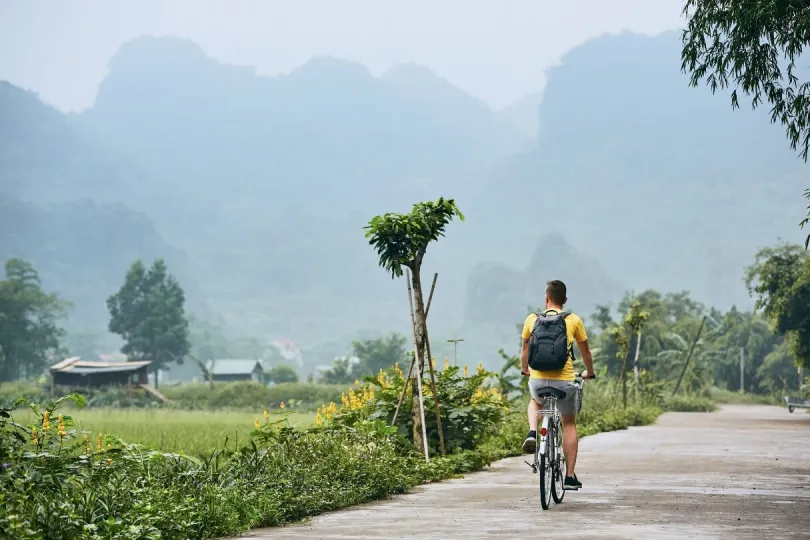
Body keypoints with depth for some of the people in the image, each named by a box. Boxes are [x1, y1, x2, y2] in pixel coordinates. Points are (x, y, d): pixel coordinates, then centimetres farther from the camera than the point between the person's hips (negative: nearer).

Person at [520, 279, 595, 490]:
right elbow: (585, 351, 15)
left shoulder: (532, 319, 4)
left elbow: (525, 349, 20)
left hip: (538, 380, 1)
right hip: (565, 381, -1)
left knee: (535, 401, 36)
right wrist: (589, 372, 35)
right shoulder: (574, 321, 1)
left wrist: (525, 370, 40)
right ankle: (570, 476, 15)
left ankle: (532, 433, 7)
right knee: (569, 424, 19)